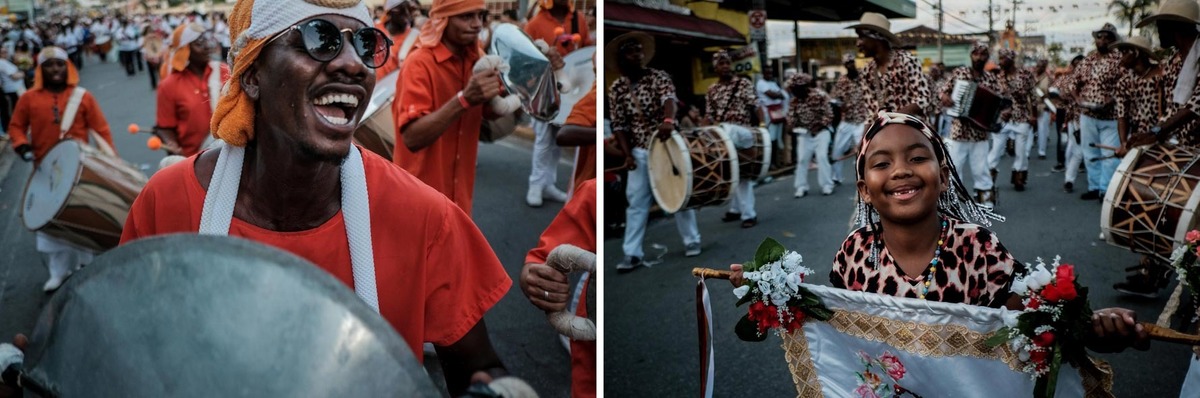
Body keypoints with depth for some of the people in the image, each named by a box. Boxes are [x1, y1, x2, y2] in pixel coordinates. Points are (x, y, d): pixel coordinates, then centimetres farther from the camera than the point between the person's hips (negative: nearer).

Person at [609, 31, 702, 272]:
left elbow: (668, 98, -28)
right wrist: (627, 153, -11)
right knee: (636, 201, 0)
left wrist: (668, 121, -50)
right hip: (640, 151, 2)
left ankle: (692, 241, 22)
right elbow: (619, 125, 0)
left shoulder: (658, 77, -8)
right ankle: (632, 254, 3)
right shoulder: (616, 89, 0)